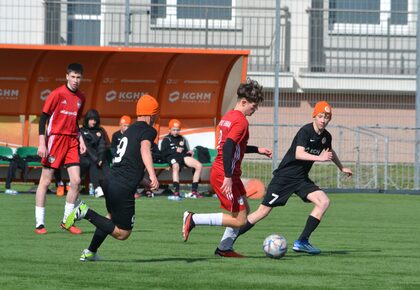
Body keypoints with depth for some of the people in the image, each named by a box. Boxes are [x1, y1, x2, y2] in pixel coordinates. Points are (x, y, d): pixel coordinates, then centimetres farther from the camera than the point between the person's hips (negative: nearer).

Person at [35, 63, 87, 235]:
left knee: (76, 181, -3)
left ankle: (67, 221, 9)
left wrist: (80, 139, 10)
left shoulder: (80, 97, 10)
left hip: (72, 141, 6)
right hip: (55, 138, -6)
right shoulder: (57, 94, -9)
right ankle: (39, 223, 4)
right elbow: (43, 117, -8)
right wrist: (42, 143, -15)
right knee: (46, 181, -1)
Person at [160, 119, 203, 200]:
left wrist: (189, 152, 10)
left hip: (183, 156, 6)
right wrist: (175, 150, -7)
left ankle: (194, 191, -15)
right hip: (172, 157, -6)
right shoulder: (166, 139, 11)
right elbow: (163, 153, -1)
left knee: (199, 166, -18)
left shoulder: (182, 139, 28)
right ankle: (176, 192, -53)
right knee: (176, 166, -42)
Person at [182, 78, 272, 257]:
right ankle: (193, 219, -8)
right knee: (239, 220, -7)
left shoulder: (228, 117, 15)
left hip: (219, 173, 10)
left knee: (245, 211, 18)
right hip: (224, 175, -10)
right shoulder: (241, 121, -15)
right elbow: (228, 148, -26)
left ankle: (223, 248, 18)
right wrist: (228, 177, -29)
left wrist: (257, 150, 31)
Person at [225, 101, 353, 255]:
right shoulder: (306, 131, -18)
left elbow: (330, 152, 30)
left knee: (324, 202, -13)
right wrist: (319, 158, -40)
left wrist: (342, 168, 42)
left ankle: (302, 242, -10)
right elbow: (298, 154, -32)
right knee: (264, 211, -7)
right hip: (284, 177, -7)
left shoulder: (326, 137, 6)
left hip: (301, 179, 7)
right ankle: (231, 238, 5)